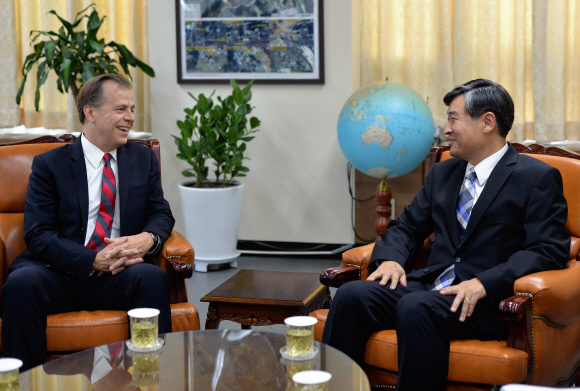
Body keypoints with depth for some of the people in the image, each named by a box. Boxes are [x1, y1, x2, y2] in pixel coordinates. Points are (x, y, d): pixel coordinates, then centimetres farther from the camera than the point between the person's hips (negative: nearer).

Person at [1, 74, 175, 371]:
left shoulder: (144, 160, 16)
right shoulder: (49, 164, 5)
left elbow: (161, 215, 13)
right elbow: (38, 237, -4)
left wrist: (148, 238, -14)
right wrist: (96, 260, -19)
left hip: (120, 274, 2)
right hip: (57, 274, -2)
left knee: (152, 277, -31)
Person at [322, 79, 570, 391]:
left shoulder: (538, 178, 1)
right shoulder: (442, 173, 22)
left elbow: (548, 249, -9)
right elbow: (406, 226, 23)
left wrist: (484, 283, -21)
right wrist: (389, 258, -1)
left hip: (485, 299, -6)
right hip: (430, 284, 6)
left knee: (416, 307, -36)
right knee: (351, 295, -19)